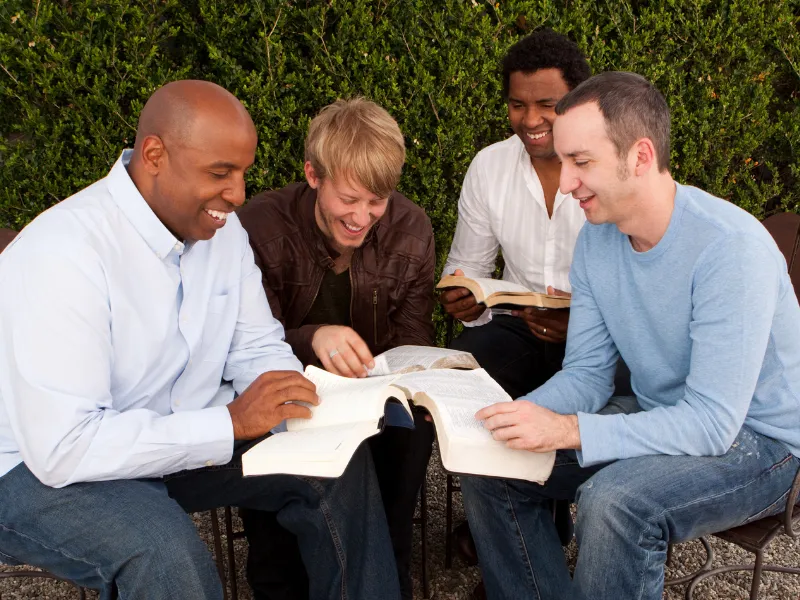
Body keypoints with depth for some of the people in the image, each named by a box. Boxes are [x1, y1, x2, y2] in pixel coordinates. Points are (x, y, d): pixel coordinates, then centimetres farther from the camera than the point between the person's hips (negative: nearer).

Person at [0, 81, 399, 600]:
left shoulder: (220, 226, -4)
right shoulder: (60, 255, -28)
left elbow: (257, 350, 5)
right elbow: (62, 446, -31)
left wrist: (299, 404, -17)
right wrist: (230, 422, -32)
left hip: (184, 439, 7)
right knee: (166, 548, -35)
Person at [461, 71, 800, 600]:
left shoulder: (730, 248, -27)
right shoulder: (598, 238, -4)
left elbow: (713, 423, -30)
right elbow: (588, 373, 0)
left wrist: (568, 430, -36)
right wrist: (516, 417, -19)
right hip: (661, 423, 7)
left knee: (615, 500, -34)